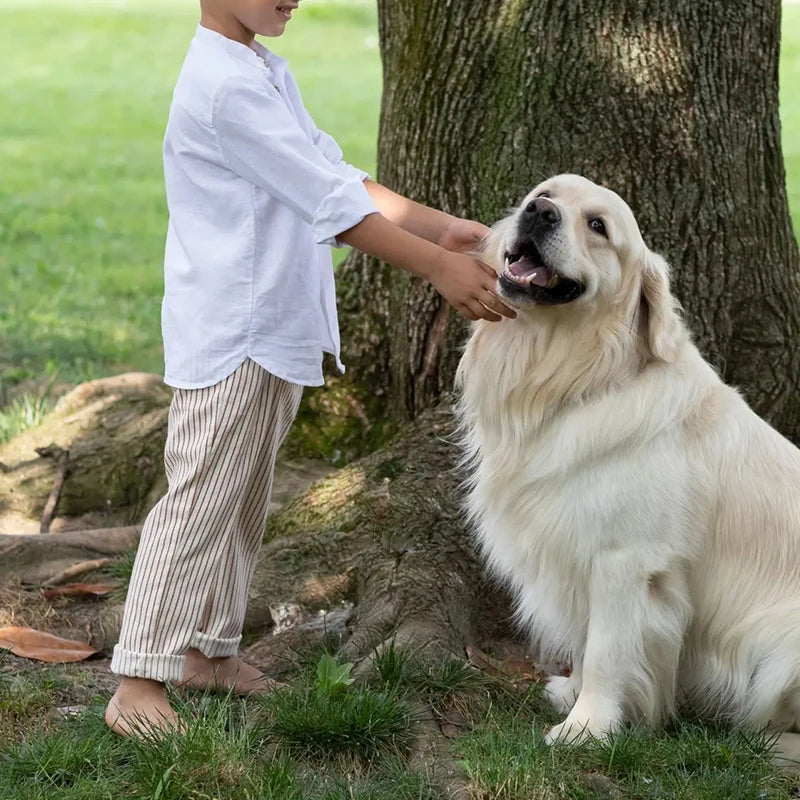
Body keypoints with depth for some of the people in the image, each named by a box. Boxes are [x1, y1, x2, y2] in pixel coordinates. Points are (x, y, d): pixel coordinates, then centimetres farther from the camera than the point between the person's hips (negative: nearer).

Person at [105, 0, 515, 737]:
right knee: (200, 501, -8)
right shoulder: (225, 85, -20)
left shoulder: (268, 73, 13)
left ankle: (208, 650, 26)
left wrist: (442, 228, 2)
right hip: (229, 338, -10)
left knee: (242, 502, 15)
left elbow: (335, 174, 11)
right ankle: (137, 683, -3)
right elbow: (328, 202, -22)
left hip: (274, 334, 10)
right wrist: (438, 268, -22)